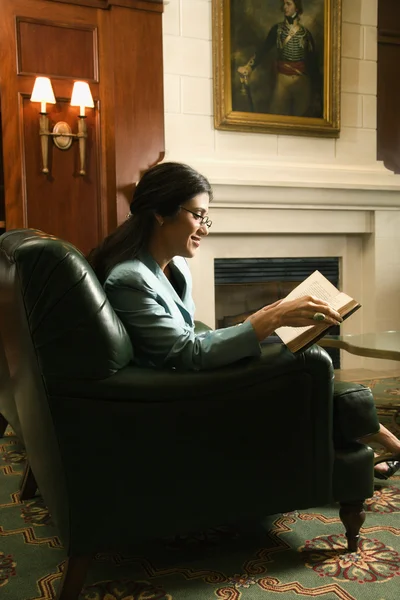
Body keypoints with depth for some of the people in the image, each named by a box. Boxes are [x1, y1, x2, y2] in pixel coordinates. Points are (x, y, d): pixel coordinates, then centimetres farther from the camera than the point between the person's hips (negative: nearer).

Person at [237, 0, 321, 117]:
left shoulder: (305, 33, 4)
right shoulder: (277, 29, 4)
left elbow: (313, 61, 3)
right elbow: (263, 50, -10)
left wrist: (317, 88, -2)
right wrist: (249, 67, -28)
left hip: (302, 82, 0)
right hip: (282, 80, 0)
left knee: (301, 116, 3)